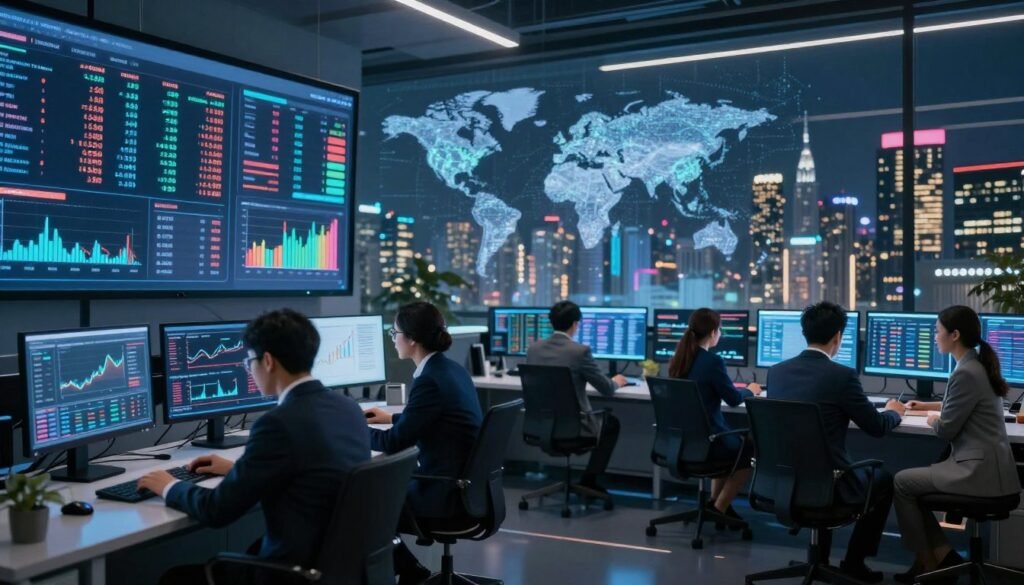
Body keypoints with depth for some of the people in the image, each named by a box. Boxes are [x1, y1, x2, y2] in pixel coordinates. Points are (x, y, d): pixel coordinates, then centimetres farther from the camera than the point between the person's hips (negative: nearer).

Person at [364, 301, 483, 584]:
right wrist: (392, 417, 27)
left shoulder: (430, 380, -22)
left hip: (446, 496, -9)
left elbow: (394, 443, -17)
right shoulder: (452, 369, 6)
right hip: (464, 486, 9)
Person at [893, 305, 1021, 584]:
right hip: (984, 463, 10)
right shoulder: (978, 364, 11)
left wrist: (933, 420, 5)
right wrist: (929, 406, 36)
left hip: (979, 469, -10)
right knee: (913, 481, 14)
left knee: (902, 482, 1)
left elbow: (945, 430, -16)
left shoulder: (966, 373, -20)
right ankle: (943, 557, 13)